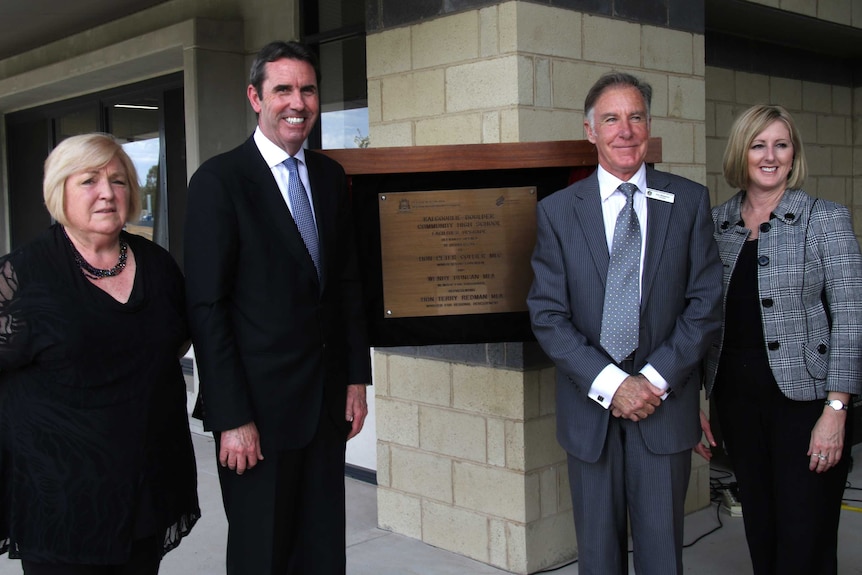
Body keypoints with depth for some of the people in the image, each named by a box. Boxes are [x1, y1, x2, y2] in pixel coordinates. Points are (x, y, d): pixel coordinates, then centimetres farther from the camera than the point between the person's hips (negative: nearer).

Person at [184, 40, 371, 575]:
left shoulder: (330, 176, 9)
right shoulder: (219, 180, -10)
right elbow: (207, 307, -13)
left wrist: (357, 377, 9)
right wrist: (232, 418, -15)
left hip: (327, 400, 6)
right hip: (259, 407, -5)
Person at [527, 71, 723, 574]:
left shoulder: (689, 201, 2)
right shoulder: (557, 211, 1)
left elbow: (706, 303, -2)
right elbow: (548, 314, -4)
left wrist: (655, 379, -12)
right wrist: (610, 385, -14)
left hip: (665, 405, 0)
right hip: (590, 407, 0)